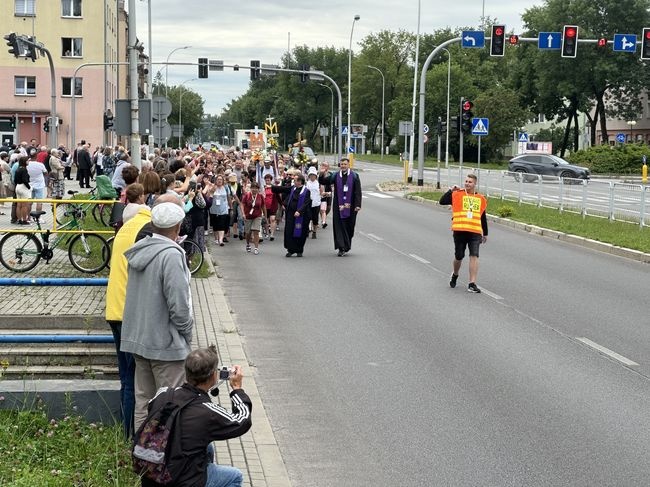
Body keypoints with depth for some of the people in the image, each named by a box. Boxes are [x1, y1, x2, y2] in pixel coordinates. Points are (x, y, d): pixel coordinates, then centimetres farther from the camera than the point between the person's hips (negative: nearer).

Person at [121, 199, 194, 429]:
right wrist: (187, 333, -4)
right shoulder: (171, 255, -19)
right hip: (166, 342, -8)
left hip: (138, 339, 8)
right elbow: (178, 304, -19)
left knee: (143, 401, 15)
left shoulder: (138, 250, 5)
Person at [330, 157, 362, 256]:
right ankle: (341, 248, -4)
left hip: (350, 205, 0)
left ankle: (347, 245, 24)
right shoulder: (335, 176, 4)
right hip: (338, 206, 1)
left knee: (349, 226, 7)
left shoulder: (354, 176, 0)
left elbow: (358, 192, -4)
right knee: (339, 226, -4)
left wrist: (357, 205, -11)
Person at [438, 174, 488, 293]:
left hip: (475, 232, 1)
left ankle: (472, 284, -11)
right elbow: (442, 201, -3)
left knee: (474, 256, -11)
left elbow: (483, 218, 22)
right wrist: (450, 191, -8)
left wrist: (485, 233, 24)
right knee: (459, 256, 6)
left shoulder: (481, 199, 15)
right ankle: (455, 275, 37)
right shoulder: (457, 195, 6)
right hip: (459, 231, -1)